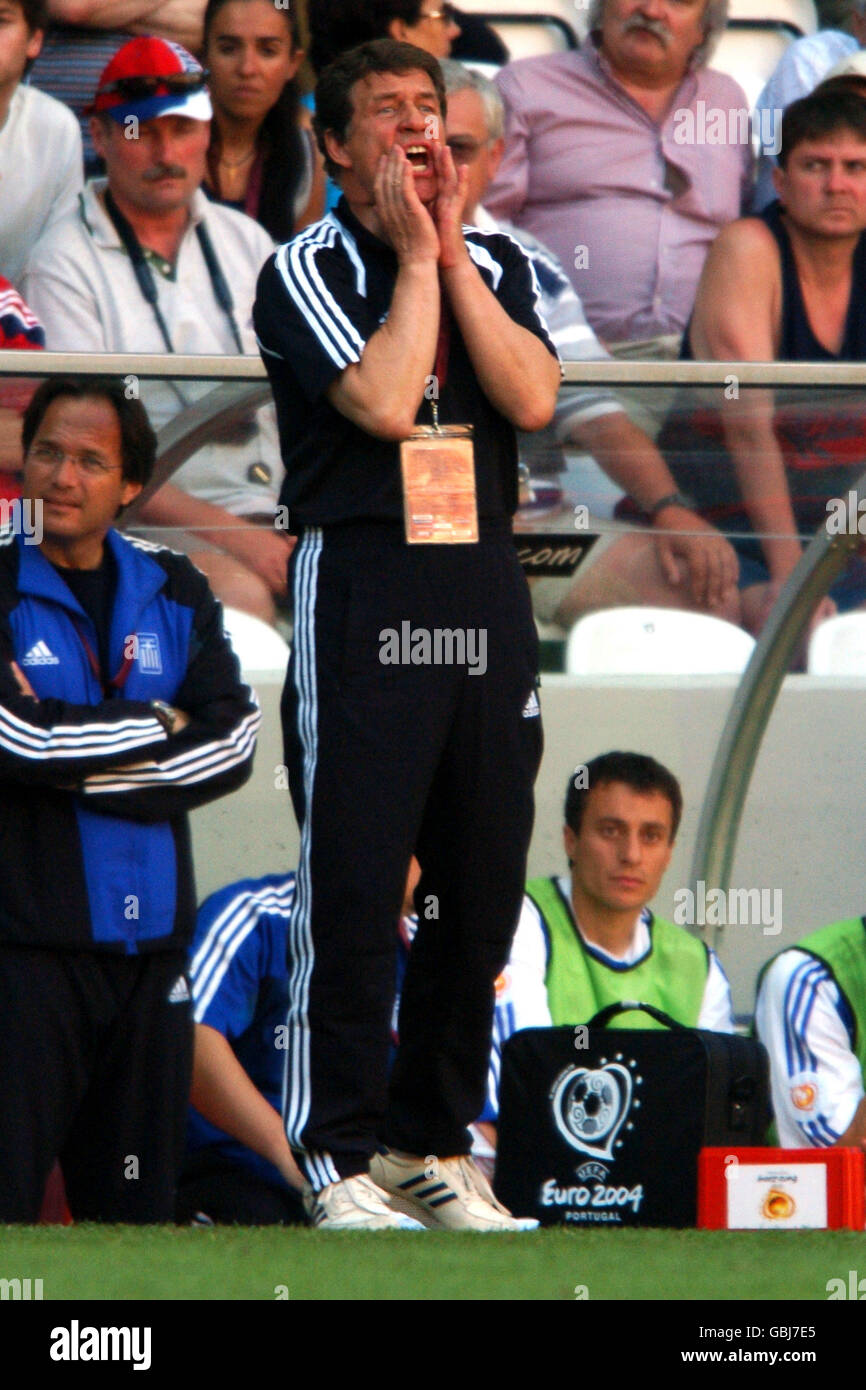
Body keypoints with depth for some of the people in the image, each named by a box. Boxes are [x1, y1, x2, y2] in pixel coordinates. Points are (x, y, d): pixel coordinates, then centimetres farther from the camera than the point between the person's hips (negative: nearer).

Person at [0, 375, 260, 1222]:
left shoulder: (175, 595, 13)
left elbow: (233, 742, 1)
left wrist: (76, 763, -9)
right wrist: (157, 725, -2)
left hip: (150, 939, 5)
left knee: (134, 1207, 7)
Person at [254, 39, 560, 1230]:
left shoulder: (496, 267, 15)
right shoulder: (305, 272, 0)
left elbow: (532, 398, -3)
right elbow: (383, 402, -15)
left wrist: (453, 251, -3)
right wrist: (415, 256, -6)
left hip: (485, 594, 5)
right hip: (358, 585, -5)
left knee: (483, 883, 5)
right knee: (353, 882, -9)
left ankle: (437, 1137, 15)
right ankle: (342, 1155, -5)